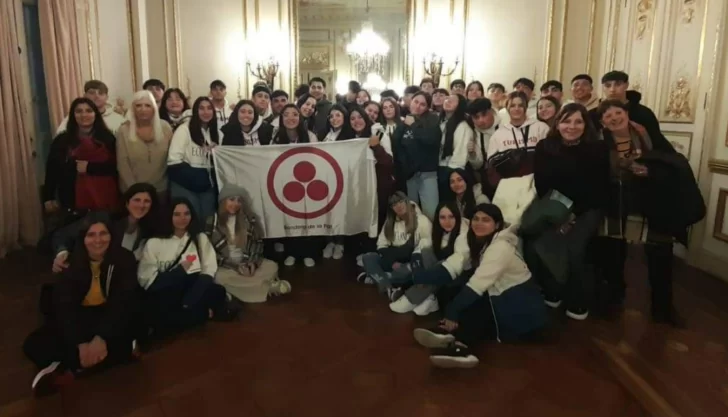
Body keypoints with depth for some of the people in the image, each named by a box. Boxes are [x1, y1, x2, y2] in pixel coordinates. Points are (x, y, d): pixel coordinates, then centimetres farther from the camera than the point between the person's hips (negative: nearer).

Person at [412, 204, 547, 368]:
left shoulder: (501, 247, -22)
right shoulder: (481, 242, 6)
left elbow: (477, 286, -28)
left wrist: (452, 312, -27)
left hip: (522, 309, -8)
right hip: (503, 300, 8)